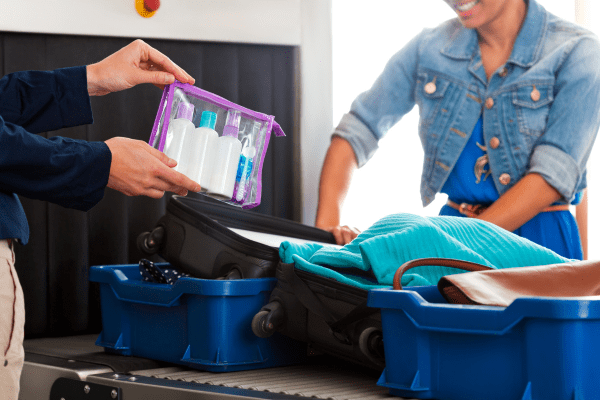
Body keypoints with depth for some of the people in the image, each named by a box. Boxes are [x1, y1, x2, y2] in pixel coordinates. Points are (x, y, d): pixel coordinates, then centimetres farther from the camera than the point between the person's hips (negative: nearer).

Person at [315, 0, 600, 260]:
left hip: (539, 240, -2)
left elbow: (554, 176, -17)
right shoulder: (429, 48, 4)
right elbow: (356, 132, 6)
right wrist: (327, 226, -10)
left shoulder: (576, 53, -8)